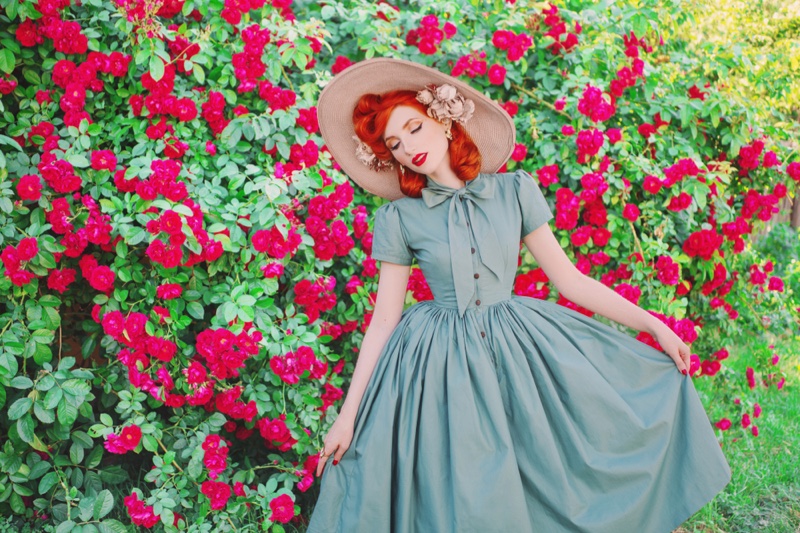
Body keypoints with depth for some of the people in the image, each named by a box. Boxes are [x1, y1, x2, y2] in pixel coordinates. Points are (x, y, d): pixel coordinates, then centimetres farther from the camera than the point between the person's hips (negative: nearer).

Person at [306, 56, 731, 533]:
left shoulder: (515, 190, 0)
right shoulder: (398, 219, -2)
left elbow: (570, 280, 2)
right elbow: (384, 320, 0)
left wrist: (653, 324, -2)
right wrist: (349, 413, -2)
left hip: (519, 347, 1)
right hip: (440, 364, -1)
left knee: (553, 489, 3)